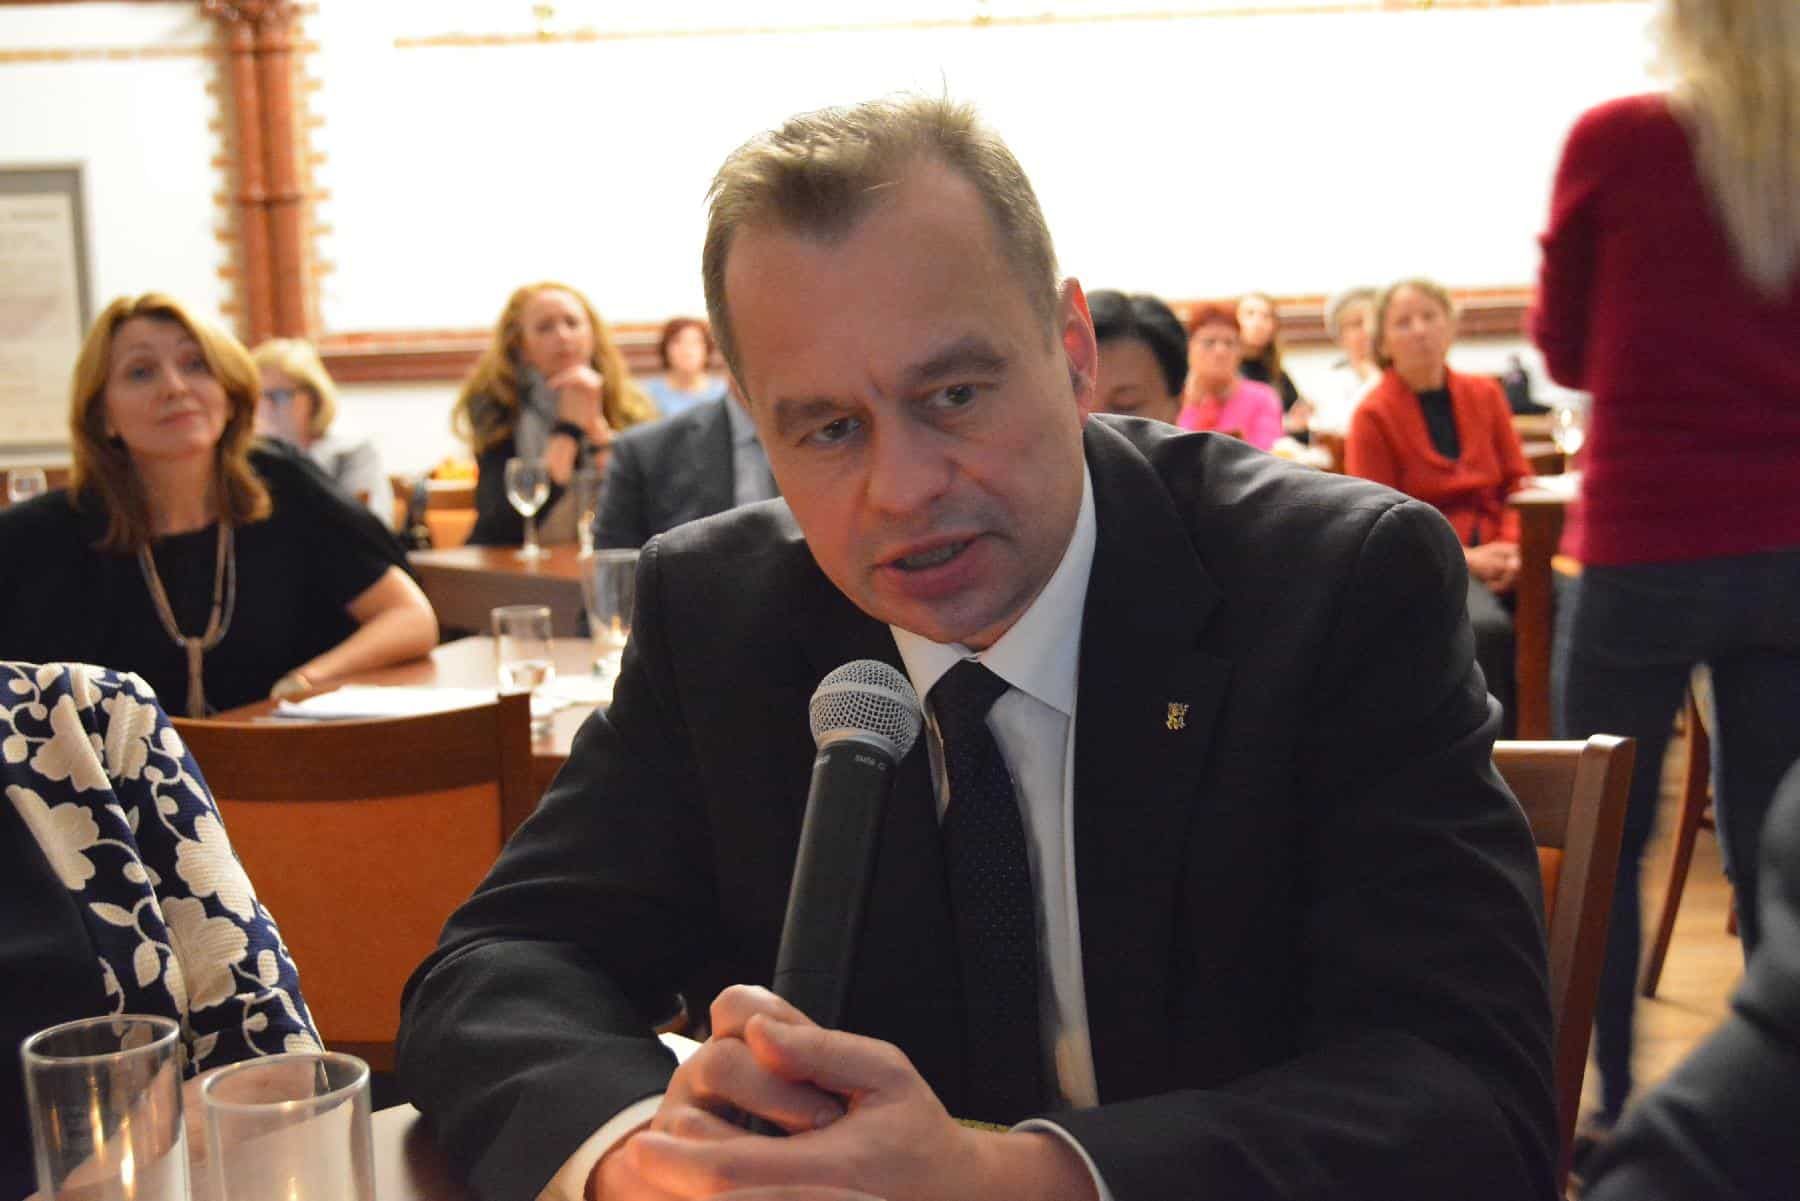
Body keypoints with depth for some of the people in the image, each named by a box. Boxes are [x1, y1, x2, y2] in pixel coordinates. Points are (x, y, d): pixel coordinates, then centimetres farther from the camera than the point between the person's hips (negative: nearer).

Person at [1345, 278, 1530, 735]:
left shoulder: (1485, 395, 12)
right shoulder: (1373, 415, -1)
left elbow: (1517, 482, 11)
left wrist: (1512, 549, -9)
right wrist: (1464, 558, -14)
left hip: (1494, 554, 4)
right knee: (1487, 626, -35)